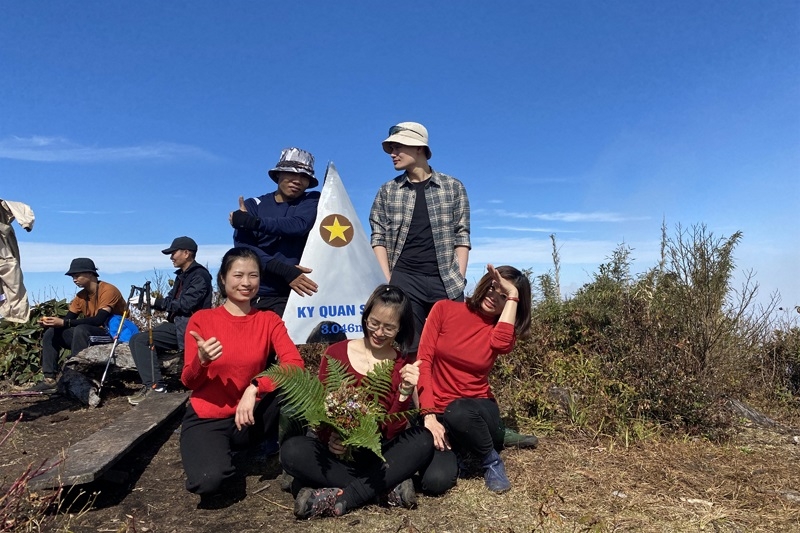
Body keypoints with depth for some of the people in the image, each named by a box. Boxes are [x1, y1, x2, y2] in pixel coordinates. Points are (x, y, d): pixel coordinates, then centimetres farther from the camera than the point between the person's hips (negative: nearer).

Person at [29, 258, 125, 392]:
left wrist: (64, 323, -27)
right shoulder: (81, 296, 9)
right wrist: (50, 322, -15)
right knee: (51, 333, 1)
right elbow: (68, 318, 6)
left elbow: (99, 320, -27)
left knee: (81, 329, -33)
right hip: (90, 336, 8)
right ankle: (49, 379, -7)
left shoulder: (108, 290, -16)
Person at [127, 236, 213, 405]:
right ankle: (152, 385, -9)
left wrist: (155, 302, -16)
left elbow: (186, 304, -20)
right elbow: (171, 300, 16)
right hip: (177, 324, 9)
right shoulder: (182, 275, 18)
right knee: (138, 340, -5)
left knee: (142, 340, -18)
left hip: (189, 328, -9)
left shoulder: (200, 275, -12)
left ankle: (153, 386, -12)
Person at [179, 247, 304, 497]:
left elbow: (295, 365, -16)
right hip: (207, 419, 0)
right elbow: (189, 382, -5)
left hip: (249, 416, 1)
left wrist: (255, 387, -30)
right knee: (208, 481, -29)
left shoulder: (269, 320, -2)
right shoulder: (202, 319, -5)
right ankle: (217, 454, 8)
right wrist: (202, 361, -28)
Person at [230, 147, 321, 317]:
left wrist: (251, 222, -8)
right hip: (254, 294, 2)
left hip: (291, 295, -1)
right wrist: (284, 271, -18)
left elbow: (299, 225, -13)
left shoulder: (312, 201, 9)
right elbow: (243, 247, -6)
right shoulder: (253, 205, 9)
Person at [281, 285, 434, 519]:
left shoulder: (403, 367, -3)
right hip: (336, 451, 0)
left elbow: (392, 432, -9)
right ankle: (389, 486, -23)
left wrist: (405, 391, -26)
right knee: (292, 451, -30)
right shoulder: (336, 353, -2)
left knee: (423, 440, -27)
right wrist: (329, 438, -22)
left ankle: (337, 499, -27)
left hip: (377, 452, 0)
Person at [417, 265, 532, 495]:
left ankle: (491, 461, -4)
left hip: (475, 410, 1)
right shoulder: (444, 309, -3)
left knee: (458, 412, -37)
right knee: (435, 481, -26)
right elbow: (423, 361, -8)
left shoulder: (503, 329, 1)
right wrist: (429, 415, -16)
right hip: (438, 411, -1)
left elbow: (501, 344, -26)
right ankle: (451, 448, 11)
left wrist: (512, 295, -18)